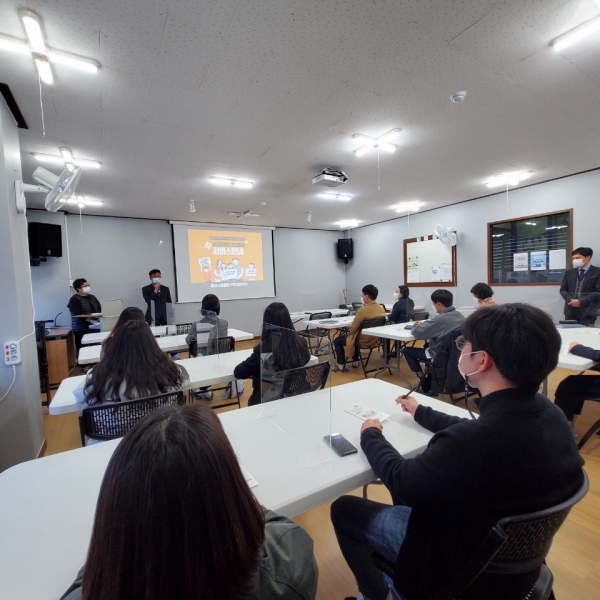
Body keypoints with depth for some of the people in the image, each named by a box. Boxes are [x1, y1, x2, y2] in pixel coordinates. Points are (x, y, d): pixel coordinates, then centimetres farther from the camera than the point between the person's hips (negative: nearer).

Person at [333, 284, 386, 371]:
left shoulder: (363, 309, -27)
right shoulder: (382, 308, -4)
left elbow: (353, 329, -19)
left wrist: (350, 328, 4)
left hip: (364, 340, -7)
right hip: (376, 339, 7)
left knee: (337, 340, 15)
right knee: (355, 334, 37)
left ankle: (341, 365, 20)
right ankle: (355, 361, 40)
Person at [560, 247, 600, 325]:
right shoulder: (569, 272, 13)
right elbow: (563, 290, 9)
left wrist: (581, 301, -15)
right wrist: (571, 300, -9)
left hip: (588, 311, -3)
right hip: (570, 310, 3)